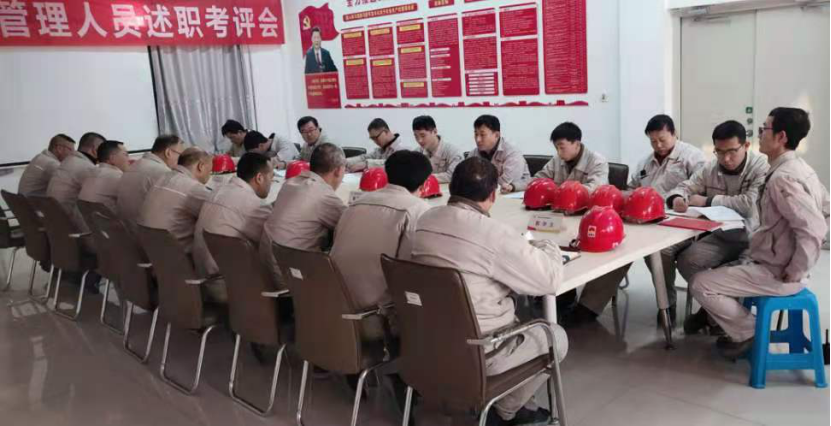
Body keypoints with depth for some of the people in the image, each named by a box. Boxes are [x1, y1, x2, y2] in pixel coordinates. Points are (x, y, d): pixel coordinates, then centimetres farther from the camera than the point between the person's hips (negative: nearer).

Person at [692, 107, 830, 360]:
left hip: (776, 273, -10)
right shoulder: (799, 167, 5)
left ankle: (748, 334, 8)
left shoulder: (782, 178, -25)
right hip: (779, 262, 10)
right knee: (718, 270, 23)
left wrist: (793, 274, -20)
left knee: (701, 285, -7)